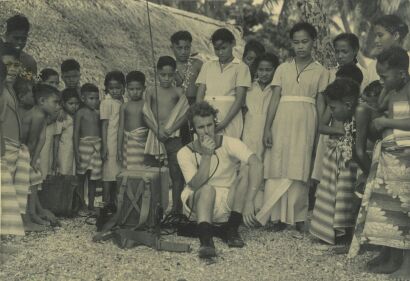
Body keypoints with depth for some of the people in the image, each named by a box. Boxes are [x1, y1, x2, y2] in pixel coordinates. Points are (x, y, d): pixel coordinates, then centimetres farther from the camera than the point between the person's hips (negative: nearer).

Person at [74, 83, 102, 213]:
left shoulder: (97, 113, 12)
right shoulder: (80, 113, -4)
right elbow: (76, 133, -6)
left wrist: (103, 148, 12)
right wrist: (76, 152, -12)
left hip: (97, 147, 5)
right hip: (84, 146, -5)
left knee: (93, 179, 8)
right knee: (81, 178, 3)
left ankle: (91, 206, 15)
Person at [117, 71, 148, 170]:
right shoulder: (124, 106, 8)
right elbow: (121, 127, 9)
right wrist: (119, 148, 7)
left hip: (143, 143, -2)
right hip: (128, 143, 2)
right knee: (129, 168, 0)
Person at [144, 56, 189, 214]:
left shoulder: (178, 92, 5)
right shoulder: (151, 92, 8)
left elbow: (185, 115, -3)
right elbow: (146, 115, 1)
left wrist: (170, 130, -13)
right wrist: (157, 130, -12)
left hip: (173, 136, -1)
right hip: (155, 136, 1)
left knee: (176, 173, -3)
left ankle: (176, 208, 1)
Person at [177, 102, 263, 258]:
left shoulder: (230, 144, -11)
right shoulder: (185, 153, -8)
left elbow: (256, 164, -29)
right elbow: (196, 185, -20)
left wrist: (248, 202, -42)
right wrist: (206, 156, -31)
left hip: (228, 202, 1)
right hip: (199, 204, -1)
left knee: (245, 184, -26)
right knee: (207, 188, -33)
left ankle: (231, 230, -12)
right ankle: (205, 239, -42)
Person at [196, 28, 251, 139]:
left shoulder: (241, 67, 5)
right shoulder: (207, 66, 16)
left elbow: (240, 99, -4)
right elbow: (200, 94, 9)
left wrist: (223, 123, -14)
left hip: (229, 122, -3)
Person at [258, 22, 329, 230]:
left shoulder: (320, 72, 7)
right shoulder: (283, 69, 9)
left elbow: (320, 104, 6)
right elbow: (274, 99, 5)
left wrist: (319, 133, 0)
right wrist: (267, 128, -3)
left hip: (306, 123, -1)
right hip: (282, 122, 1)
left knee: (299, 170, 0)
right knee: (277, 168, 0)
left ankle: (297, 216, 7)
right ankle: (274, 215, 6)